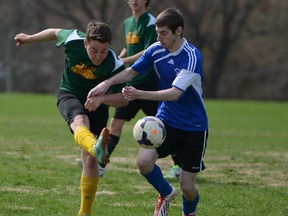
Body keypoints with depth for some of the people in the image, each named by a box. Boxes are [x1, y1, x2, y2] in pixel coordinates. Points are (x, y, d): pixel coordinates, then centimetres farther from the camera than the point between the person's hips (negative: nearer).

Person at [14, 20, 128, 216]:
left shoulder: (114, 64, -26)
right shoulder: (73, 40, -23)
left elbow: (124, 99, -21)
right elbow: (55, 33, 1)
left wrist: (101, 99, -41)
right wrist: (30, 38, 17)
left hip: (96, 102, 1)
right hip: (69, 94, -1)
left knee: (90, 160, -6)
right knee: (80, 120, -38)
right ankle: (96, 147, -75)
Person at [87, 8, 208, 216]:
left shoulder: (192, 56, -23)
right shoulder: (156, 50, -6)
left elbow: (175, 93, -31)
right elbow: (131, 72, 7)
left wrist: (140, 94, -40)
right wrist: (107, 83, -10)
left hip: (194, 128, -4)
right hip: (166, 120, 4)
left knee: (187, 187, -3)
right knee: (144, 160, -21)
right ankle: (166, 193, 11)